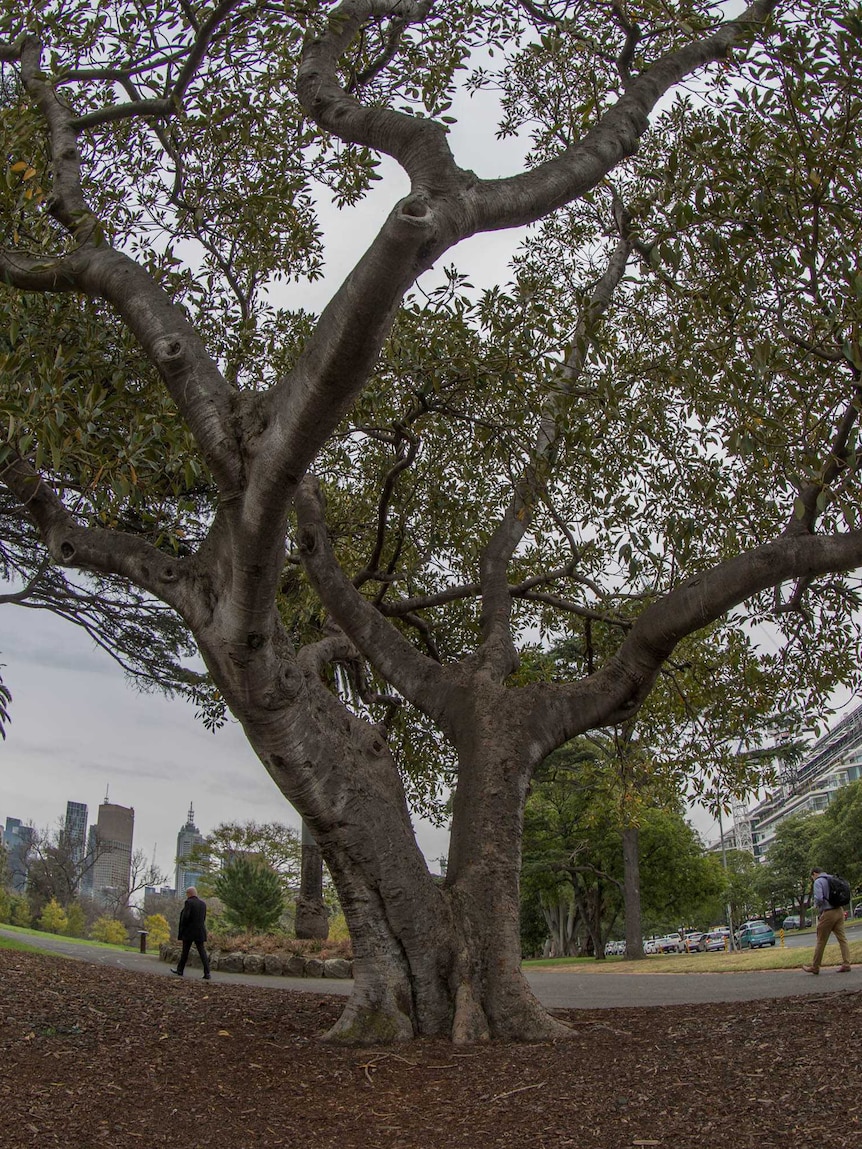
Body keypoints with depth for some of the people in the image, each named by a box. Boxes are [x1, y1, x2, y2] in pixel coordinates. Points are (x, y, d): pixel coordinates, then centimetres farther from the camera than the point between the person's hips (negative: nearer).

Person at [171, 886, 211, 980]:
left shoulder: (189, 902, -11)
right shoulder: (203, 903, 9)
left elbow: (185, 916, -17)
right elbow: (204, 918, 11)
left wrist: (181, 929, -2)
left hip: (189, 932, -5)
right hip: (200, 932, 5)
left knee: (185, 952, 10)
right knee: (202, 952, 1)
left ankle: (180, 971, 22)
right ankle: (207, 974, -6)